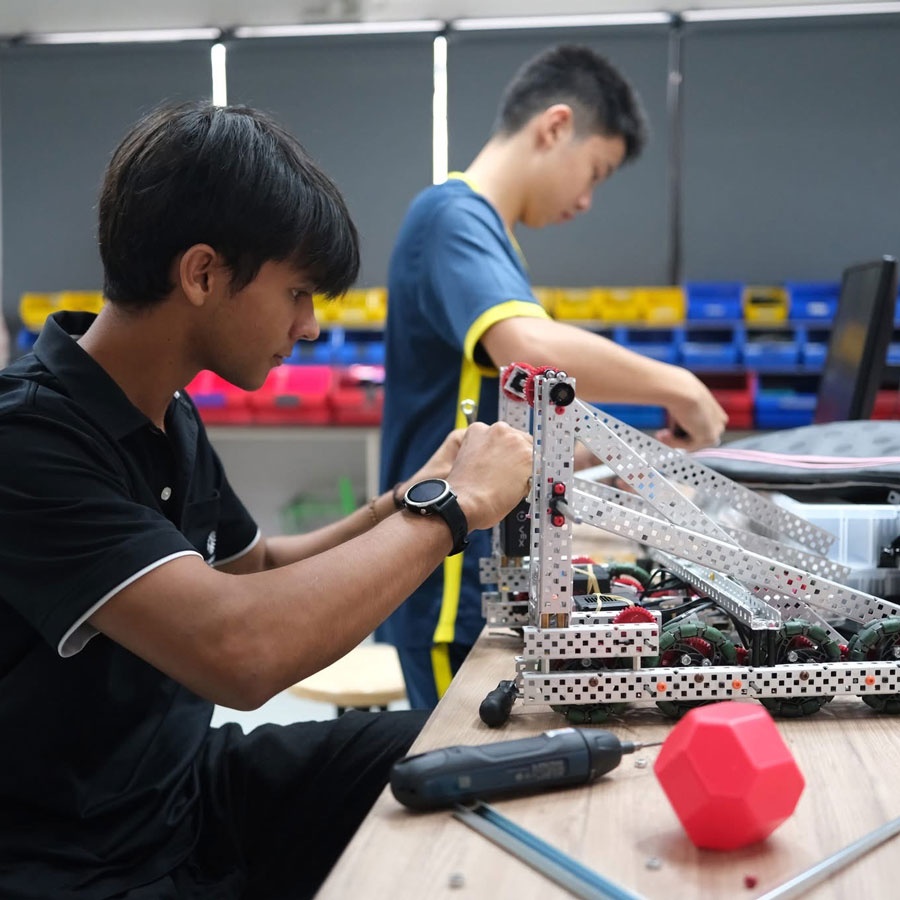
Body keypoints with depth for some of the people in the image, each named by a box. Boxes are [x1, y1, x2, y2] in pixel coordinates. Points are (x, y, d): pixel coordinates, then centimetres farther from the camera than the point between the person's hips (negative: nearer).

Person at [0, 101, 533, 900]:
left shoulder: (168, 417, 1)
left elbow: (255, 575, 14)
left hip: (187, 782, 8)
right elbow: (238, 650, -39)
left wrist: (407, 503, -2)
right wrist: (450, 506, -25)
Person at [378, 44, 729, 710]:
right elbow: (531, 349, -36)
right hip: (453, 589, -10)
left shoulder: (478, 231, 14)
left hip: (488, 573, 10)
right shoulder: (454, 218, -15)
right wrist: (678, 385, -22)